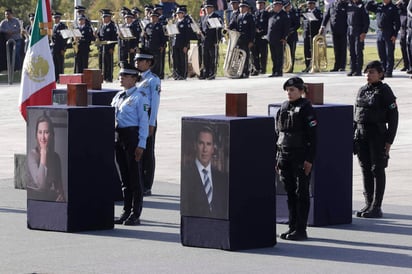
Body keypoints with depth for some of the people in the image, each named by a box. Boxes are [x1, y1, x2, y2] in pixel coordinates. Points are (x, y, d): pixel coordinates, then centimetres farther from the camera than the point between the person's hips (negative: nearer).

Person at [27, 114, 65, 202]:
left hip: (52, 198, 5)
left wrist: (61, 194, -3)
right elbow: (41, 184, -22)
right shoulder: (32, 154, -7)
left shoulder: (56, 157, 10)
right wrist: (43, 152, -15)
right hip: (34, 198, -5)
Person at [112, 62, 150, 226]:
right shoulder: (118, 96, 14)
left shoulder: (139, 96, -8)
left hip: (132, 135, -8)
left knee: (135, 176, -2)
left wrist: (141, 144, -15)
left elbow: (144, 121, -11)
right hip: (118, 136, 8)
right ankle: (126, 211, 19)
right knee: (124, 177, 12)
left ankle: (135, 215, 2)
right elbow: (112, 116, 19)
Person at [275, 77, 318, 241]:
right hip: (285, 157, 7)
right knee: (290, 193, 10)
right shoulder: (283, 109, 12)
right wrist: (278, 158, 13)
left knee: (301, 193, -2)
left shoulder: (306, 109, -8)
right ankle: (292, 227, 16)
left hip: (301, 158, -7)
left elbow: (313, 136, -11)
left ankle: (301, 230, 0)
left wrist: (309, 159, -16)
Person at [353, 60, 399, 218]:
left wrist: (389, 140, -12)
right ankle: (369, 204, 16)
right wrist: (353, 135, 11)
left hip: (377, 134, -6)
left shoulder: (384, 91, -7)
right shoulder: (362, 91, 11)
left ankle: (376, 207, 2)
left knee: (377, 170, -2)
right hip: (361, 134, 6)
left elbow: (393, 116, -8)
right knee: (365, 169, 9)